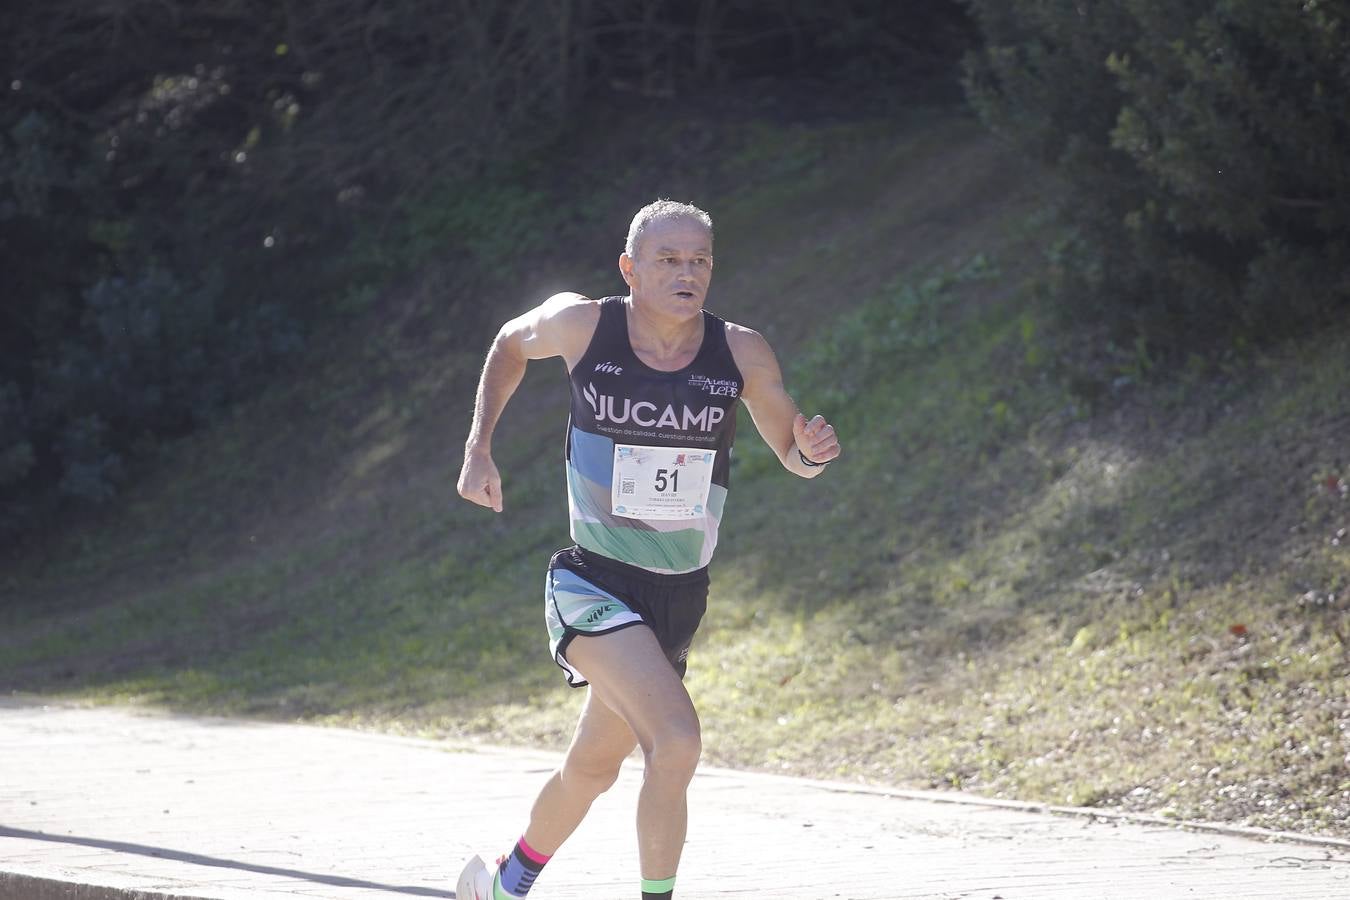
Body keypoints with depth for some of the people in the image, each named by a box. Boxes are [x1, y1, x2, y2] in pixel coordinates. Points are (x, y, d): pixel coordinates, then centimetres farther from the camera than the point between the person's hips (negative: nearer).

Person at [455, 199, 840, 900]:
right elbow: (511, 345, 12)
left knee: (592, 768, 19)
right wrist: (478, 449, 5)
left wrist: (812, 450, -18)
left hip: (678, 598, 4)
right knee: (676, 742, -26)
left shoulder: (741, 354, -7)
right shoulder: (581, 326, -11)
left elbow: (793, 456, 5)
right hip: (594, 583, -4)